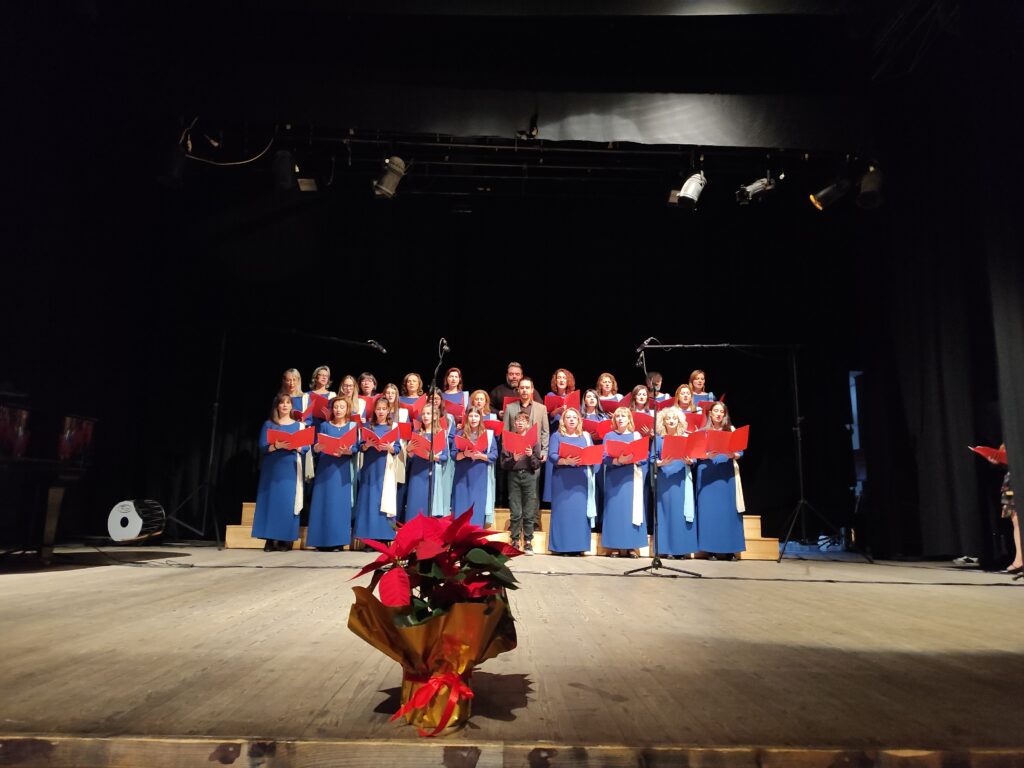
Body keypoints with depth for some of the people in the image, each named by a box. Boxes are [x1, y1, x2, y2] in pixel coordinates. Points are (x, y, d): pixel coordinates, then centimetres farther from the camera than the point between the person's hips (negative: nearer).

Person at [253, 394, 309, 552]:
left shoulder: (299, 425, 9)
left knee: (288, 502, -3)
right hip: (272, 468, 0)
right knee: (271, 500, -4)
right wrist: (277, 446, -19)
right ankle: (270, 540, -1)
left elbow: (306, 447, 3)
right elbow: (263, 447, -1)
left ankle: (285, 540, 1)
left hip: (291, 470, 0)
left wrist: (295, 446, -17)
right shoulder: (269, 424, 7)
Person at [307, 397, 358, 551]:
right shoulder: (324, 425, 10)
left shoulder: (353, 426, 7)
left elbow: (356, 448, -3)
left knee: (340, 502, -3)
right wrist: (319, 446, -18)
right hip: (325, 468, 1)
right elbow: (315, 448, 4)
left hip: (342, 469, -1)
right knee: (323, 502, -2)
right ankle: (322, 541, 2)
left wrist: (344, 451, -21)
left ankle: (338, 541, 0)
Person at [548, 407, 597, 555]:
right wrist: (566, 461, -23)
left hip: (582, 480, 3)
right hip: (563, 480, -3)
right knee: (563, 511, -5)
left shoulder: (586, 436, 15)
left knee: (581, 511, 0)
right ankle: (562, 546, 0)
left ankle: (579, 546, 5)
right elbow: (552, 457, -6)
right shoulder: (556, 436, 6)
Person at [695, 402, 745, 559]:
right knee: (709, 509, -3)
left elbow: (740, 452, 5)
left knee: (728, 509, -2)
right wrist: (708, 455, -19)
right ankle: (711, 549, 2)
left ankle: (729, 549, 3)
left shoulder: (731, 430, 10)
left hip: (727, 474, 1)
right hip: (708, 474, -1)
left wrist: (732, 455, -16)